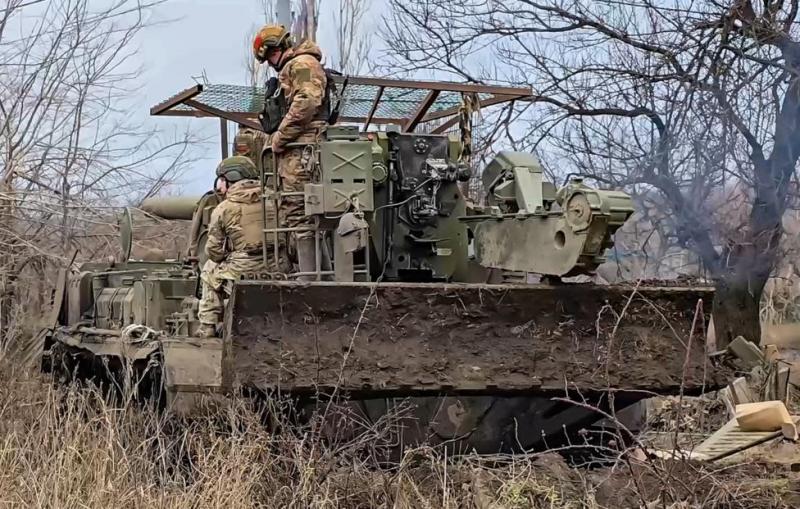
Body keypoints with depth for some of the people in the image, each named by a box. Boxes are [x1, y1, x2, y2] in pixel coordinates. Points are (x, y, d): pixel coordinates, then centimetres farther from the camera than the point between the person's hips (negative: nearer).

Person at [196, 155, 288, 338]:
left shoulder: (223, 209, -3)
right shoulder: (270, 202, 8)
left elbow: (214, 251, 0)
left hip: (244, 275, -3)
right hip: (277, 274, 3)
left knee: (209, 271, 25)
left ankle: (207, 326, 23)